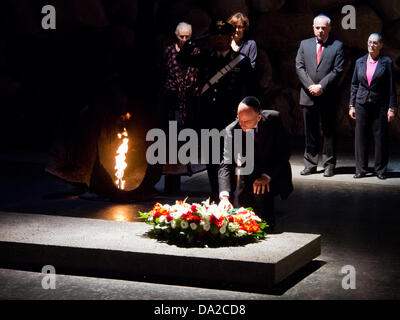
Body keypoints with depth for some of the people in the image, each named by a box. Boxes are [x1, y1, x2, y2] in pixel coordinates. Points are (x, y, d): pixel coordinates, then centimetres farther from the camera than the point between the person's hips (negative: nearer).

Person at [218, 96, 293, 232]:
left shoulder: (273, 119, -22)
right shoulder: (232, 130, -22)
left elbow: (284, 152, -15)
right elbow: (226, 165, -28)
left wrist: (267, 176, -27)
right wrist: (224, 196, -42)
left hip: (273, 173, -2)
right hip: (249, 173, 2)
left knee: (261, 192, -27)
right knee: (242, 199, -17)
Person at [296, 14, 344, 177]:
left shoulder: (337, 46, 3)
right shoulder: (304, 44, 12)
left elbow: (337, 71, -5)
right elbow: (299, 67, 4)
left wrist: (321, 86, -14)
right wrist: (311, 86, -9)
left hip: (328, 97, -2)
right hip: (308, 96, 2)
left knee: (328, 132, 2)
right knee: (310, 133, 7)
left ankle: (329, 165, 10)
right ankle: (310, 165, 13)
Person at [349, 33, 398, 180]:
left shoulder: (386, 62, 0)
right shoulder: (360, 62, 9)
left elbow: (391, 87, -1)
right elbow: (354, 85, 13)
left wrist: (392, 108, -6)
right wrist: (352, 105, 8)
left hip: (380, 105, -3)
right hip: (362, 104, 3)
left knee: (380, 137, 0)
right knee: (360, 136, 2)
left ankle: (380, 170, 10)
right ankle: (361, 169, 12)